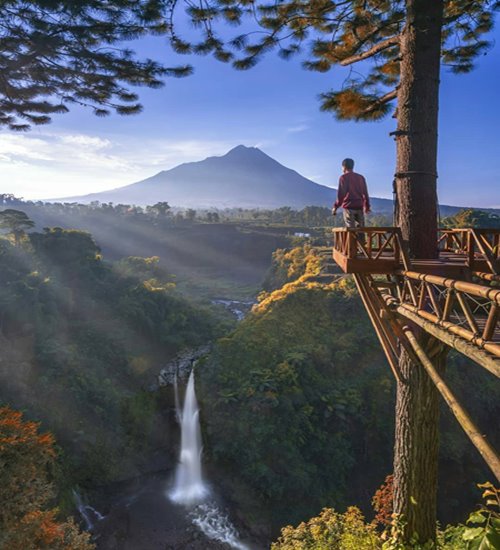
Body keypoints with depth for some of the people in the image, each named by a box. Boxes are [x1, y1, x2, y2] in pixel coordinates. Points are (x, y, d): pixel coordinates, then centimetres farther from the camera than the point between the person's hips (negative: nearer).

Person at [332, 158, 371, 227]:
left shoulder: (343, 177, -2)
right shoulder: (361, 177, 14)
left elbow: (340, 194, -8)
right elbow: (365, 193, 16)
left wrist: (335, 207, -1)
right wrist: (367, 207, 25)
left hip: (349, 206, -5)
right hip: (359, 207, 5)